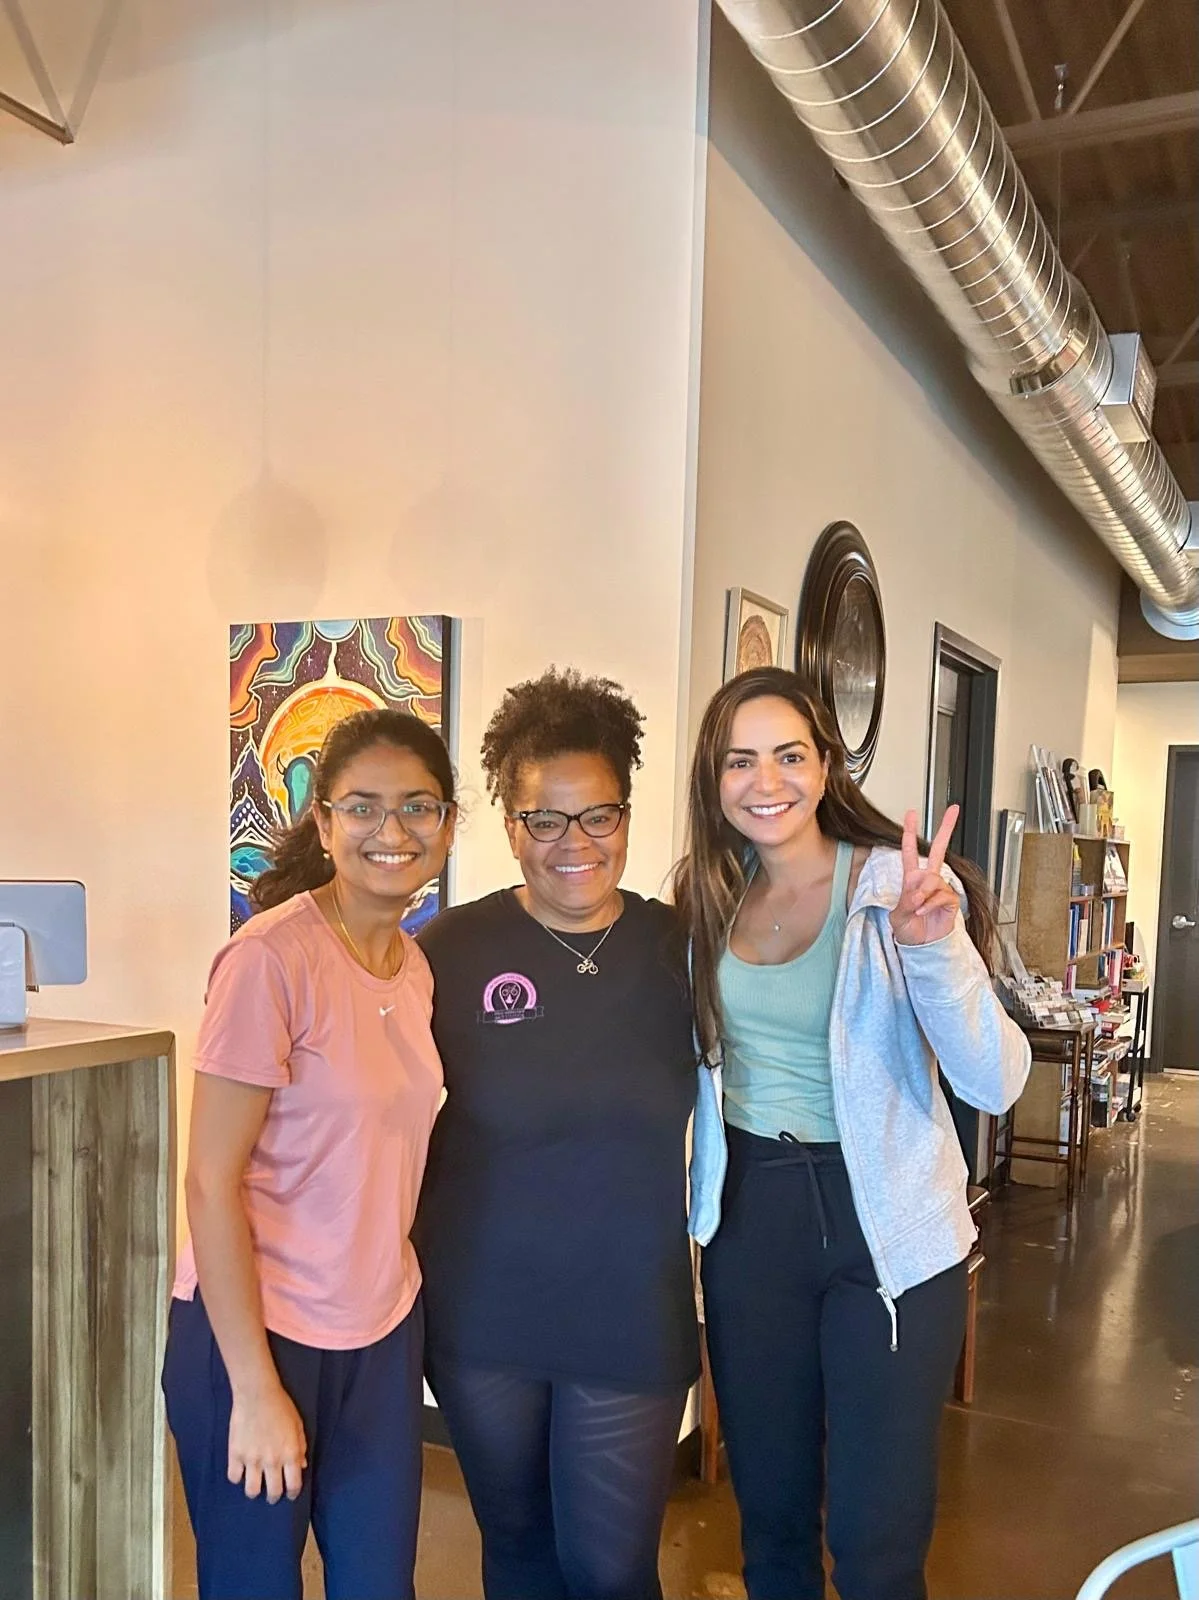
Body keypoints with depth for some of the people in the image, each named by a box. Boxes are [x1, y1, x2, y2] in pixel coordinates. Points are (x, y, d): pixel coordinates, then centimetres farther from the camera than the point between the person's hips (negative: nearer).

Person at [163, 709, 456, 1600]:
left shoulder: (416, 965, 3)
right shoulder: (271, 959, -18)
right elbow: (212, 1181, -17)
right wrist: (254, 1386, -15)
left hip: (382, 1331, 6)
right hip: (258, 1331, -6)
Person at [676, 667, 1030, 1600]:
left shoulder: (899, 885, -13)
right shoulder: (709, 899, 1)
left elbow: (996, 1085, -22)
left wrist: (935, 945, -36)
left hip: (886, 1229, -4)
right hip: (749, 1216, 4)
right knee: (769, 1507, 19)